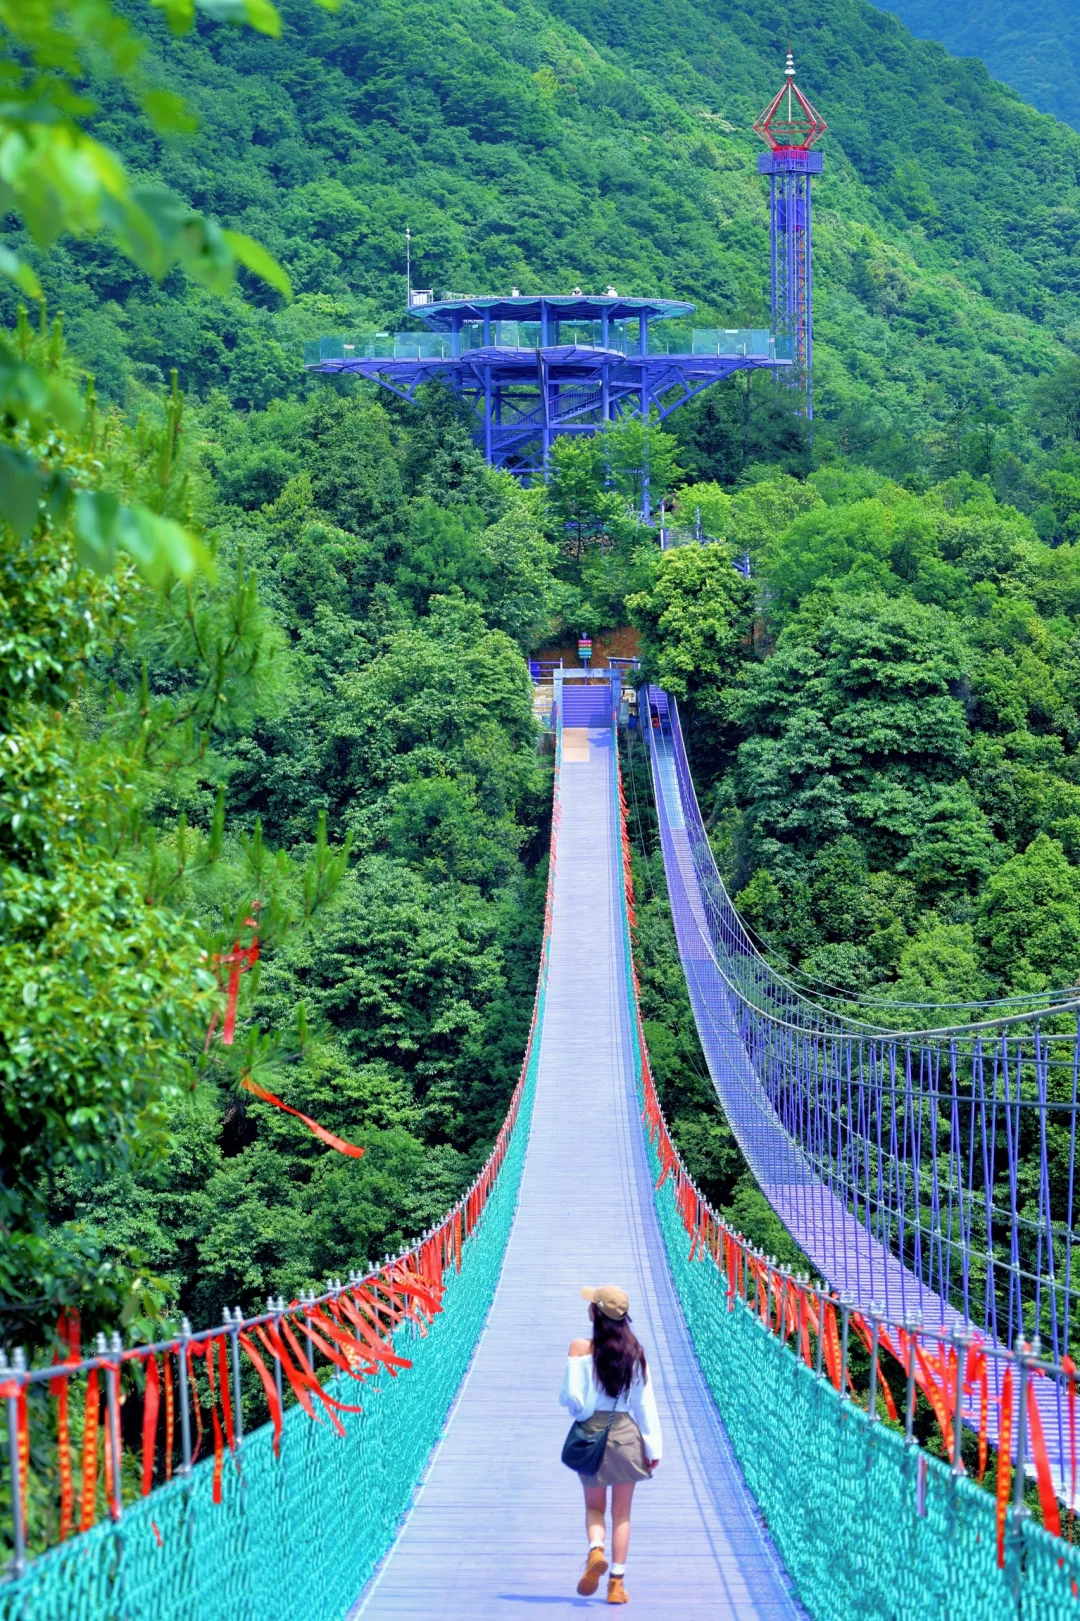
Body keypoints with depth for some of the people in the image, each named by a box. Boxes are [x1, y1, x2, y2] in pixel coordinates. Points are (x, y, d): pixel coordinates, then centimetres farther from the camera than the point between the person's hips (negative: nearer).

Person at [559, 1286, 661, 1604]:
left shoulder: (581, 1349, -10)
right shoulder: (635, 1351, -3)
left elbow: (571, 1398, -13)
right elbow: (646, 1402, -1)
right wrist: (653, 1446, 3)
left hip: (593, 1434, -1)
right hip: (627, 1434, 1)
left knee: (594, 1506, 15)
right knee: (622, 1512, 10)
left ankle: (596, 1549, -15)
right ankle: (617, 1583, 6)